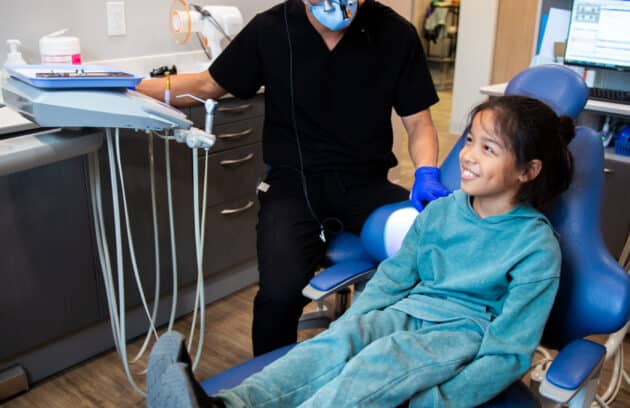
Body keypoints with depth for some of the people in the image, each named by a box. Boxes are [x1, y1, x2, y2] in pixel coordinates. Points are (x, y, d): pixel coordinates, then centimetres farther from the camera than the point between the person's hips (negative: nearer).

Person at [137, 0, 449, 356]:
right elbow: (209, 85, 12)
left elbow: (419, 122, 5)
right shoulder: (270, 29, -1)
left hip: (365, 182, 1)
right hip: (294, 182, -1)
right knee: (280, 293, -28)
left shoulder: (395, 33, -1)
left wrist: (426, 173, -14)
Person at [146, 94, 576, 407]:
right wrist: (352, 327, -6)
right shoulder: (440, 211, 7)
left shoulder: (537, 247, -10)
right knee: (338, 340, -28)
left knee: (378, 363, -36)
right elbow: (393, 277, 11)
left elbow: (508, 352, -13)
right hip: (410, 312, 5)